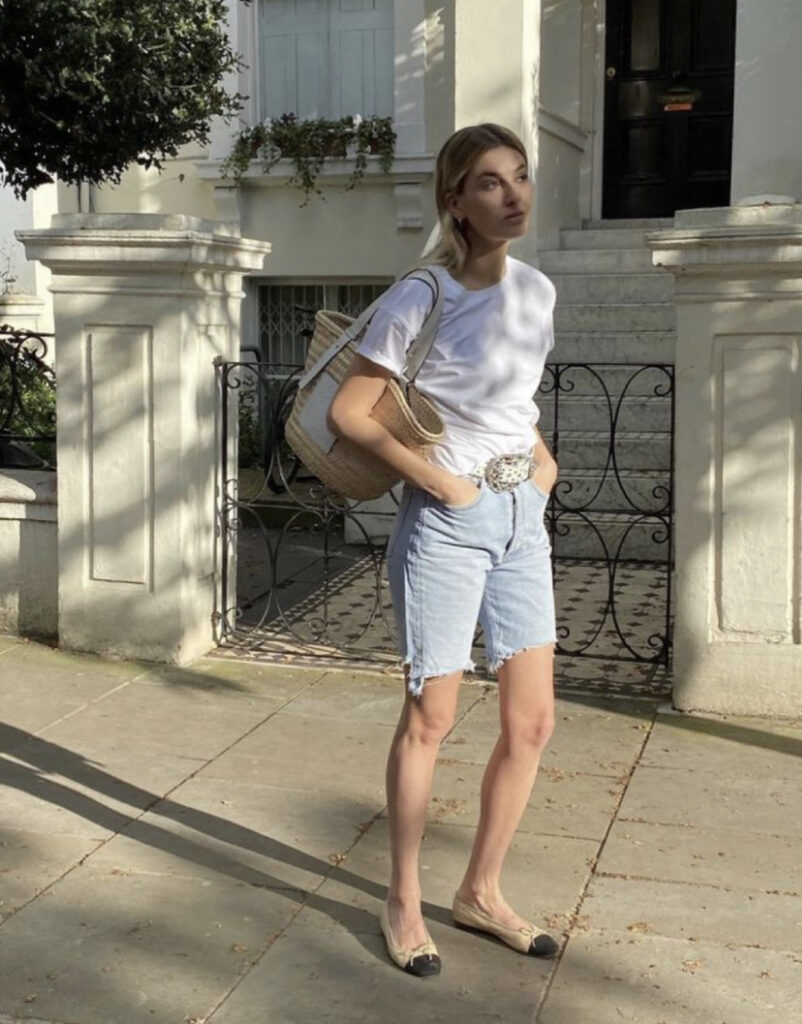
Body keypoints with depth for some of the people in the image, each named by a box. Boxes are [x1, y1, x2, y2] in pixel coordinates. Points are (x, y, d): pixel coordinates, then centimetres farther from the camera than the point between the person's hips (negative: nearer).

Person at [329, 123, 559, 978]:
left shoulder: (536, 291, 6)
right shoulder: (418, 300, -14)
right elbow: (348, 412, -14)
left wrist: (544, 458, 5)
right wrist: (438, 481, -16)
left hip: (522, 516, 6)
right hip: (446, 521, -6)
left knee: (532, 722, 9)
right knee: (430, 720, 5)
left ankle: (482, 892, 28)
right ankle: (404, 901, 23)